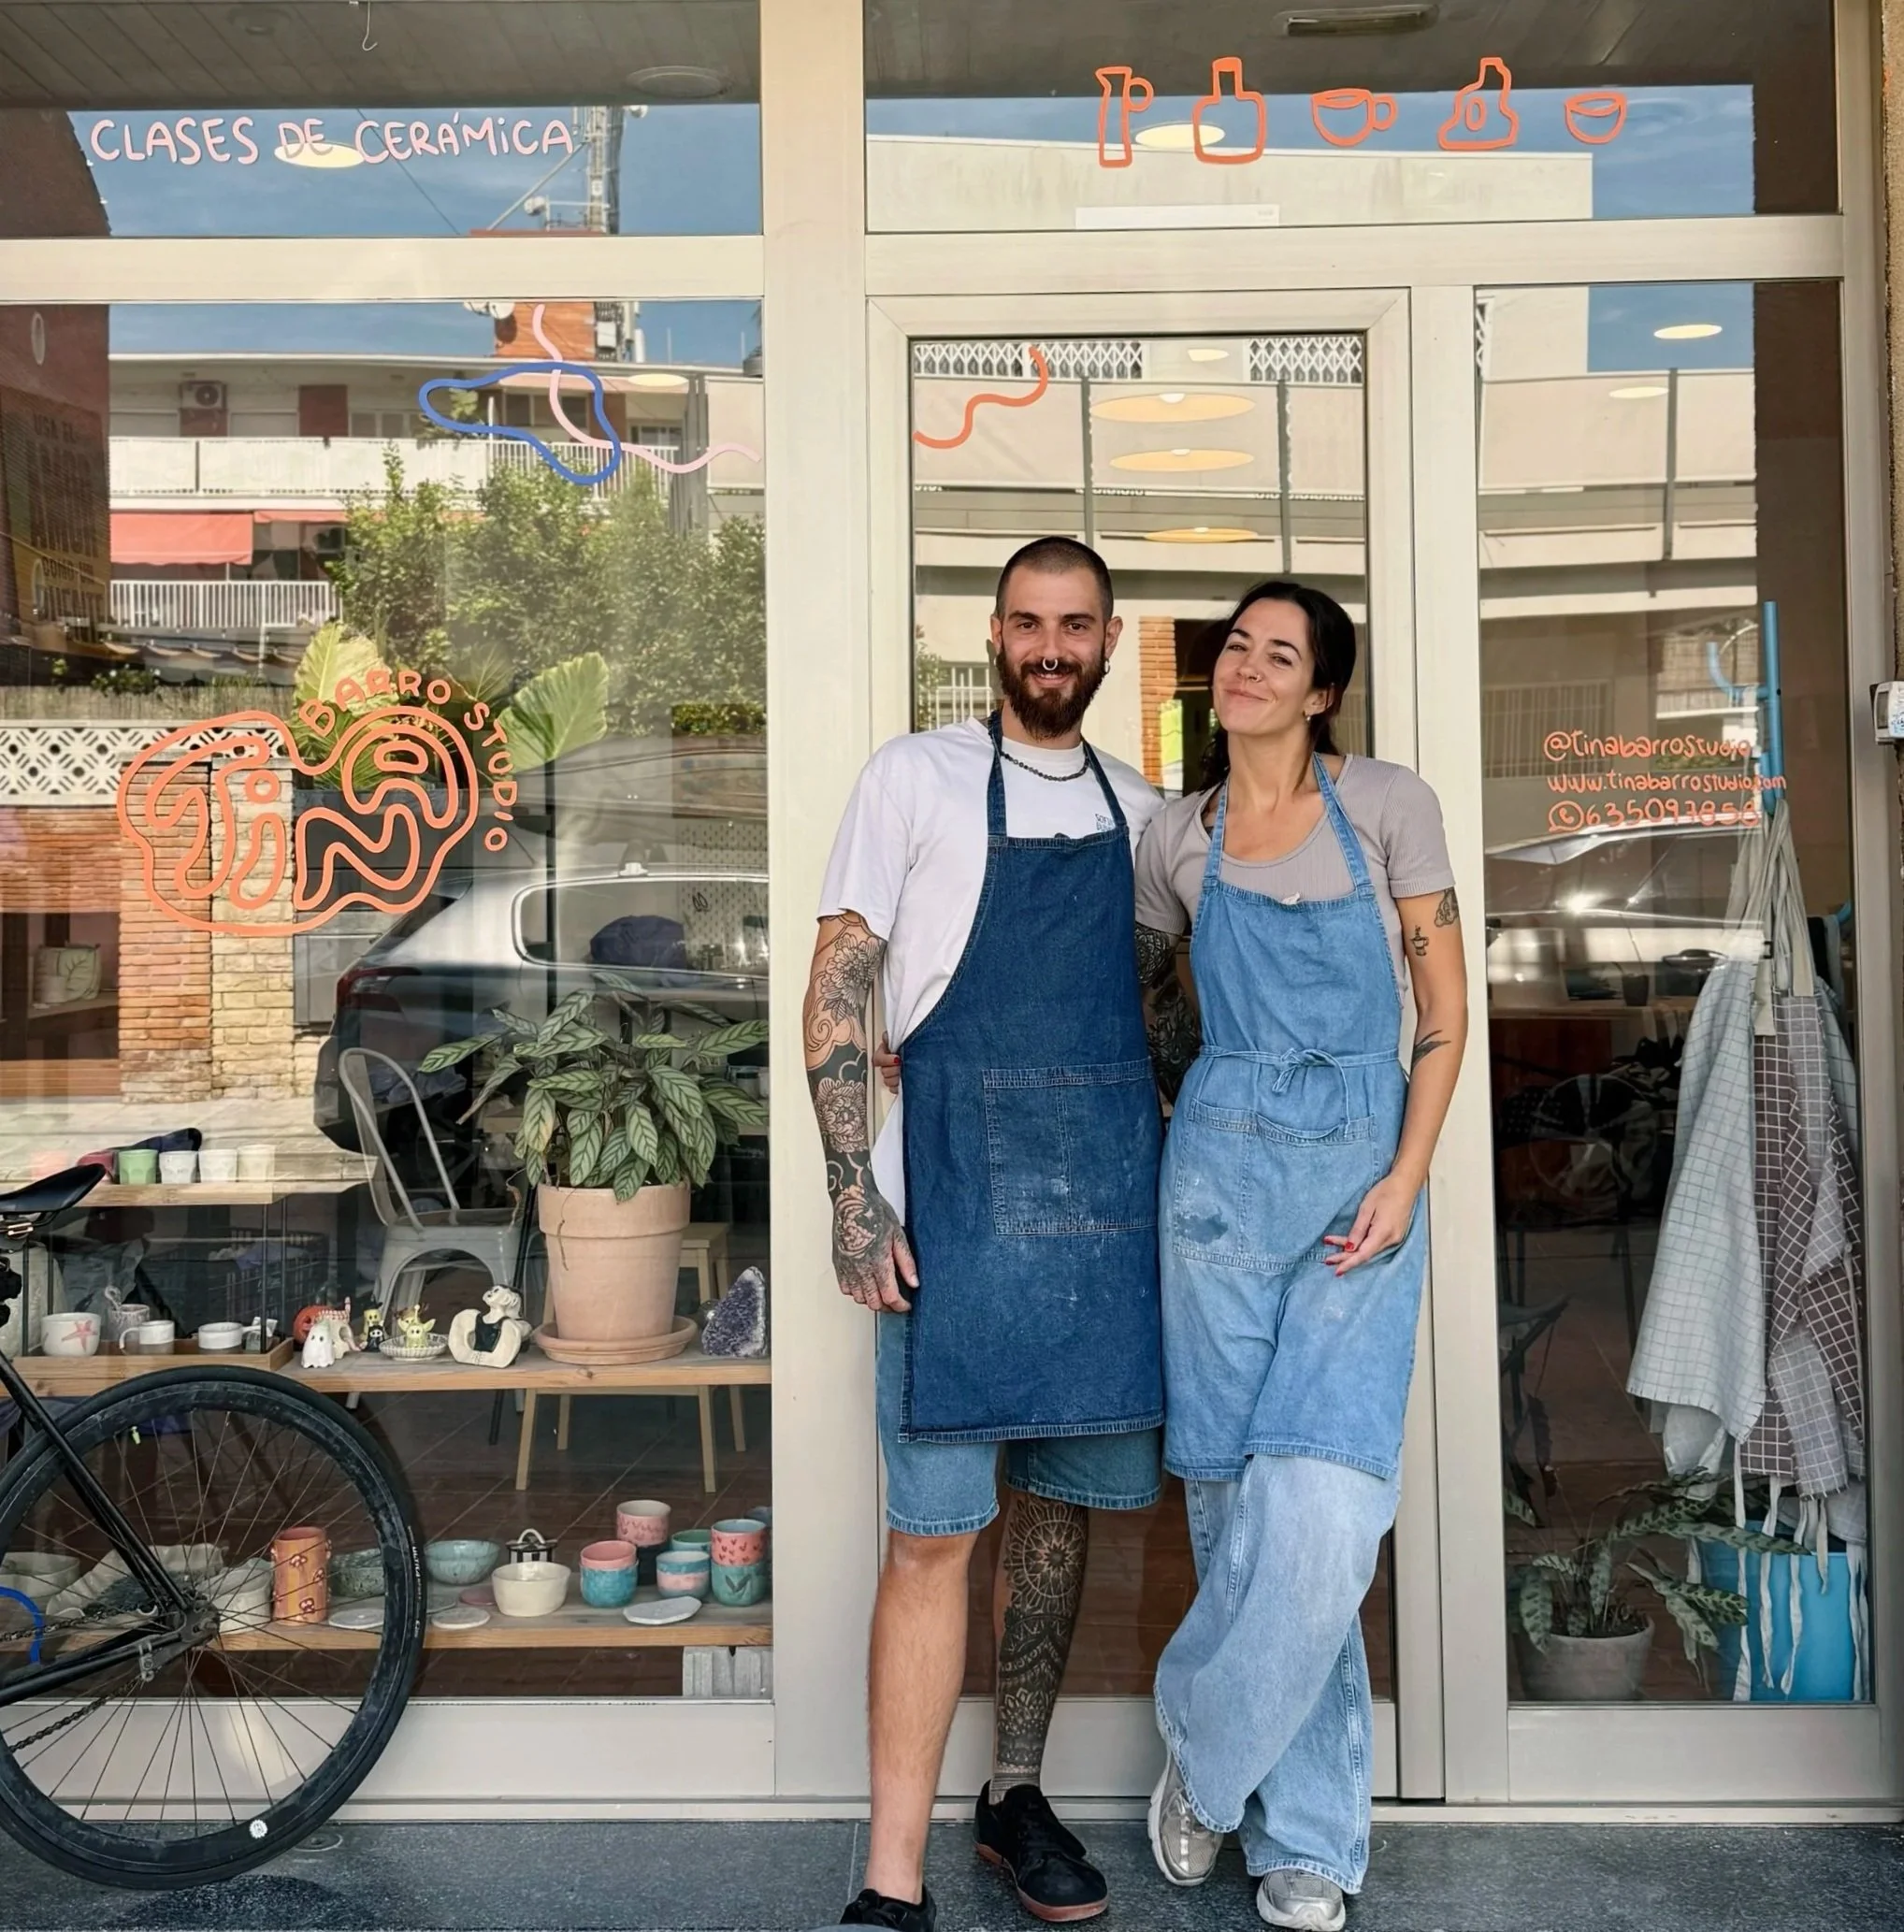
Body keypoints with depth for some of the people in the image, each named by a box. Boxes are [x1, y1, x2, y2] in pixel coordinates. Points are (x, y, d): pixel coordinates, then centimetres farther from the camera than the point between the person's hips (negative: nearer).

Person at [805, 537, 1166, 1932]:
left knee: (1061, 1505, 12)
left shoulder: (1142, 811, 15)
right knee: (935, 1528, -6)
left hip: (1109, 1192, 5)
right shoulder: (917, 778, 2)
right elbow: (838, 988, -3)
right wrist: (853, 1192, -11)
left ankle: (1017, 1795, 28)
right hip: (959, 1189, -4)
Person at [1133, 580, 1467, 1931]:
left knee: (1318, 1512, -11)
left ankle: (1206, 1757, 14)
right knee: (1241, 1503, 2)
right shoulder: (1178, 839, 8)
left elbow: (1446, 1006, 1)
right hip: (1222, 1168, 2)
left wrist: (1405, 1182, -7)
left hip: (1361, 1174, -1)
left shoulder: (1390, 806, 2)